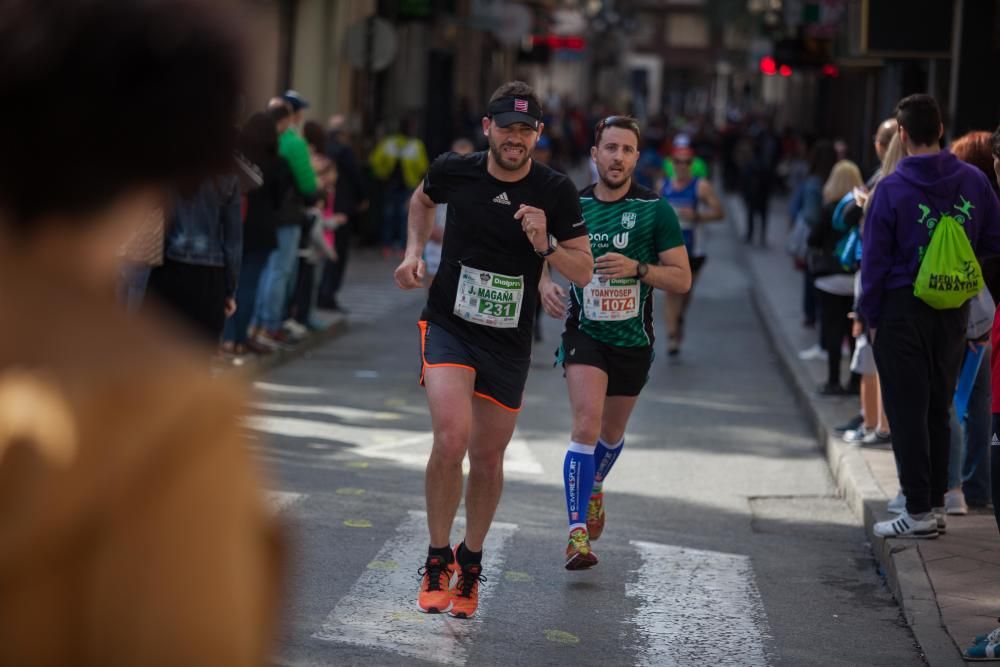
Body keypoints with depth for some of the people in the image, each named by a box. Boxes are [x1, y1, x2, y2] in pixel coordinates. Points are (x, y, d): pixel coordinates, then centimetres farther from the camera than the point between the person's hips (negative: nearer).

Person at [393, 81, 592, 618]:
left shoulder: (556, 192, -9)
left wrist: (547, 245, -22)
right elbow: (422, 199, 18)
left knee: (487, 458, 10)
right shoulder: (454, 171, -7)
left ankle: (471, 561, 35)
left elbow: (584, 273, -4)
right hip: (449, 326, -1)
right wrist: (414, 251, 4)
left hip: (510, 341, 1)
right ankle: (437, 561, -3)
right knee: (451, 439, -22)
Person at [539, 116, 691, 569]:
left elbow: (682, 278, -6)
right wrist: (545, 284, -7)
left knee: (612, 432, 18)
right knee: (586, 423, -21)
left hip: (633, 340, 1)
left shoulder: (655, 210, -7)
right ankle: (577, 531, -22)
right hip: (584, 332, -1)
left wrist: (636, 268, -23)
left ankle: (594, 488, 51)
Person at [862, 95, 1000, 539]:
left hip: (903, 310, -4)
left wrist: (870, 315, 0)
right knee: (939, 408, 16)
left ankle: (919, 511, 1)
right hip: (954, 311, 4)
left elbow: (874, 259, -8)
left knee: (907, 411, 2)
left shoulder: (892, 189, -12)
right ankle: (936, 502, 20)